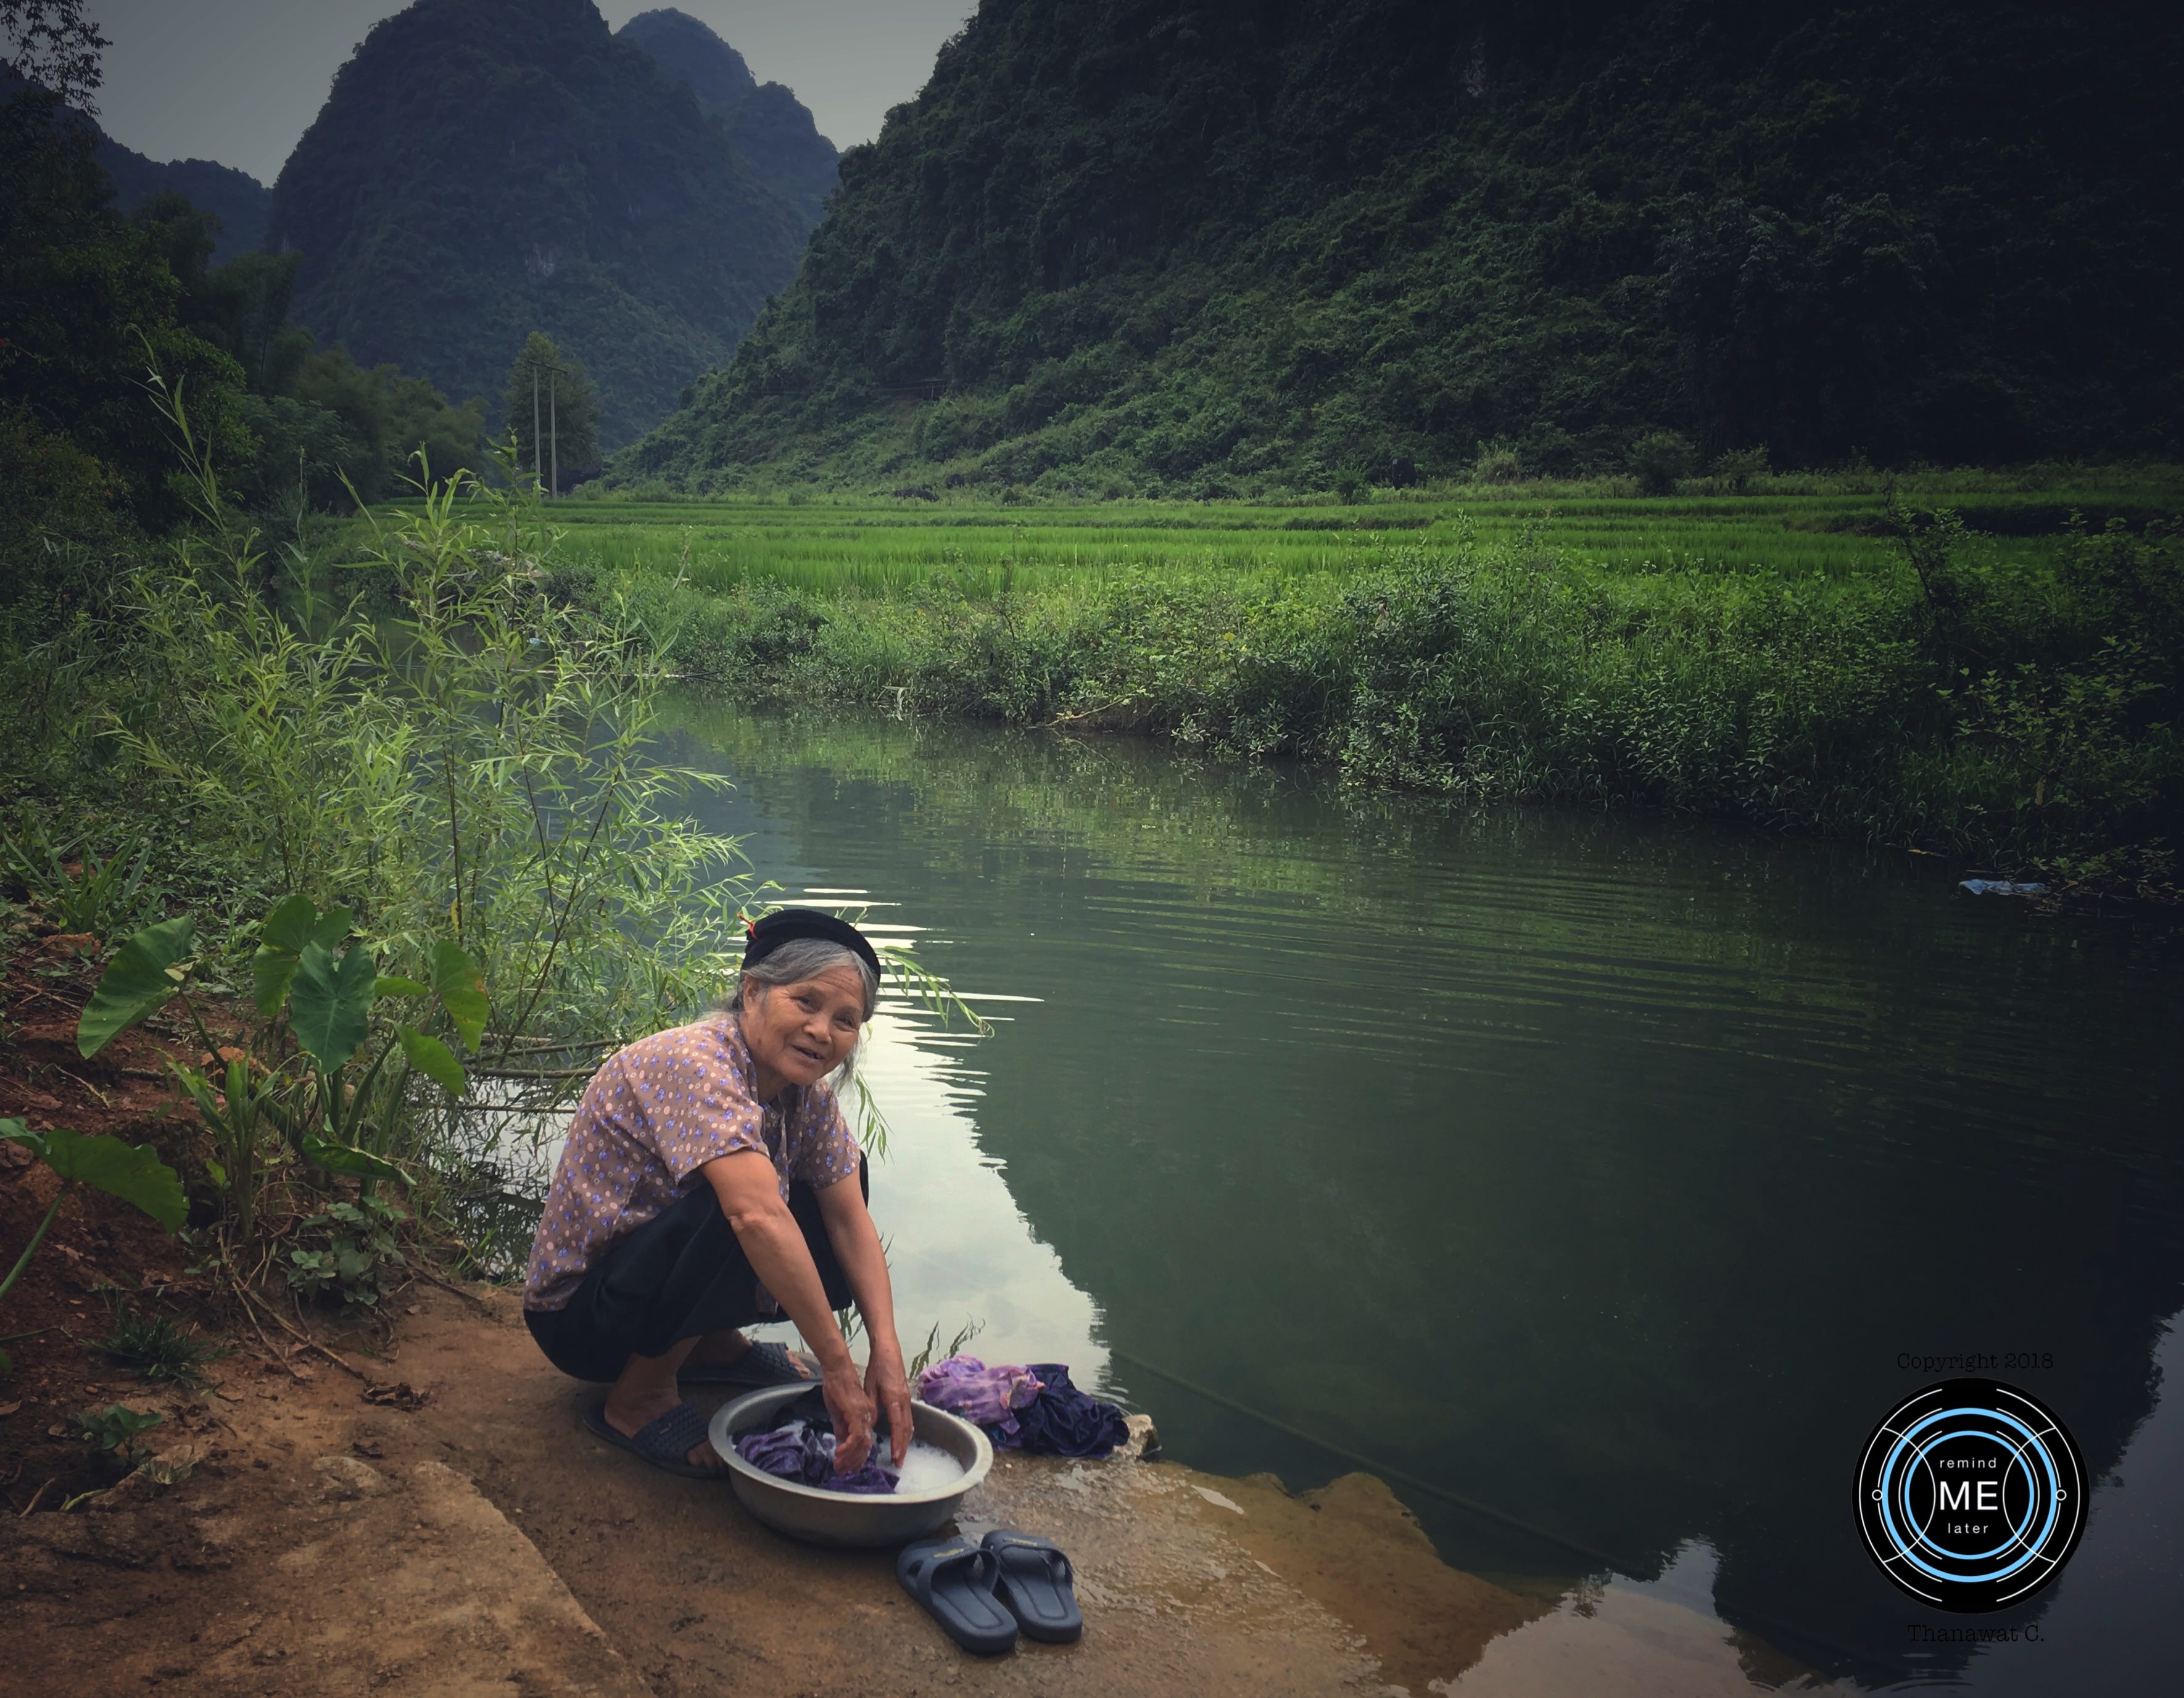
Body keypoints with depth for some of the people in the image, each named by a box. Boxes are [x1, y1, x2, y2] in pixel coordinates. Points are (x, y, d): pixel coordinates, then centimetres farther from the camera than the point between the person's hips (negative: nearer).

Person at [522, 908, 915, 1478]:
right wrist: (836, 1367, -41)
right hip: (578, 1316, -8)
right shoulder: (694, 1064, -29)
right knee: (732, 1203, -34)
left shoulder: (807, 1092, -3)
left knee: (842, 1181, 2)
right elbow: (757, 1217, -41)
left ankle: (712, 1344, 13)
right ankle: (637, 1399, -13)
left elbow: (851, 1220, -6)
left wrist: (887, 1353, -20)